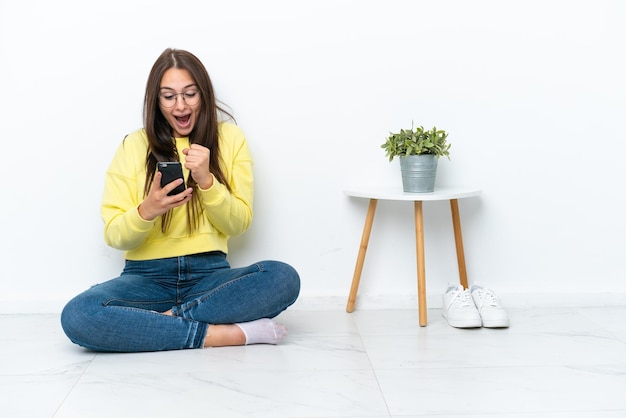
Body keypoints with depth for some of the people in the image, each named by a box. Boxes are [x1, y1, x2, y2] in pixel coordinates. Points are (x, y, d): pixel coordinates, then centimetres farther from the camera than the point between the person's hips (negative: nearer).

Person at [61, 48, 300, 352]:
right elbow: (114, 235, 2)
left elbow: (239, 224, 3)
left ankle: (167, 319, -20)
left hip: (210, 273, 0)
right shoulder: (134, 145, 5)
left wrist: (207, 181, -14)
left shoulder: (229, 138, 7)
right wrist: (146, 211, -20)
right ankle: (217, 334, -26)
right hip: (147, 275, 0)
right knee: (77, 316, -32)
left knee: (284, 278, -30)